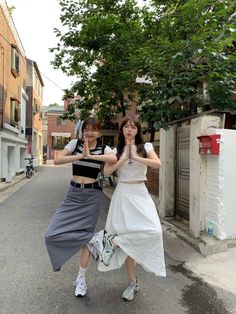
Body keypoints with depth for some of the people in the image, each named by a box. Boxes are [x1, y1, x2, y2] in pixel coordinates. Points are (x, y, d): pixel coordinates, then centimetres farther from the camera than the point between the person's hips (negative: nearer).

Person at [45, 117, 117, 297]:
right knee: (53, 234, -6)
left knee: (86, 235, 6)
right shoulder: (75, 143, 2)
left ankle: (81, 278, 27)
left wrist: (90, 155, -25)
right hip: (73, 194, 3)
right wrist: (80, 156, -19)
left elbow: (113, 159, -26)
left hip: (92, 195, -2)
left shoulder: (104, 149, -2)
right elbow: (57, 160, -10)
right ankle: (93, 242, 13)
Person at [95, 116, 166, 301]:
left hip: (140, 194, 0)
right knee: (128, 238, 2)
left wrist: (135, 157, -16)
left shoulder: (145, 147, 4)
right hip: (123, 194, 0)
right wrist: (124, 158, -12)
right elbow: (106, 172, -5)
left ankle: (113, 240, -3)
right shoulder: (117, 151, 7)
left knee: (153, 231, -19)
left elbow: (157, 164, -13)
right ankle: (133, 283, 19)